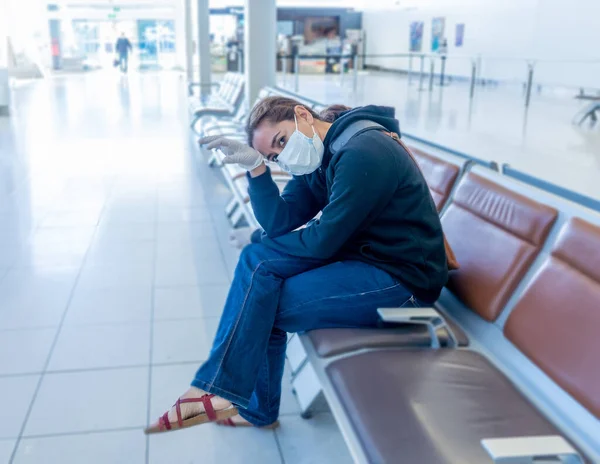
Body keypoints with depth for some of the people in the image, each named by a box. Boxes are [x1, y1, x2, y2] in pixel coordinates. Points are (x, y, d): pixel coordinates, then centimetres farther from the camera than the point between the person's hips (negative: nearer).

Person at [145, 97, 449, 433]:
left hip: (402, 277, -9)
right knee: (259, 261, -4)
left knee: (265, 305, -16)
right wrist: (256, 166, -12)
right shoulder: (319, 157, 8)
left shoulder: (363, 154, -22)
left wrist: (257, 239, -4)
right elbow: (279, 222, 3)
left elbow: (323, 241, -20)